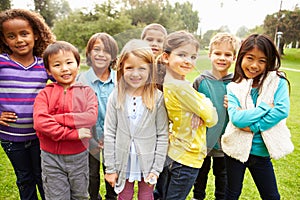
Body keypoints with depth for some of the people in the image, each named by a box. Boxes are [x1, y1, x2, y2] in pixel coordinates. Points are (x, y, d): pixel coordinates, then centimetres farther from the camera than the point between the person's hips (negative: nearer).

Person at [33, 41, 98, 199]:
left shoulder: (86, 91, -4)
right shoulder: (45, 94, -6)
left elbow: (91, 117, -20)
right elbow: (39, 122, -22)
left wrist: (56, 118, -22)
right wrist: (73, 133, -25)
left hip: (79, 156, 1)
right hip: (52, 158, -1)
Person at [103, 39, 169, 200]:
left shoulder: (158, 98, -11)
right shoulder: (116, 97, -8)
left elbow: (162, 135, -8)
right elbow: (109, 134, -5)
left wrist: (156, 168, -8)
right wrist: (110, 168, -3)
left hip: (147, 163, -1)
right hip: (123, 163, 1)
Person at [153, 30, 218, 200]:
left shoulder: (167, 83, 0)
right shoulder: (181, 86, -25)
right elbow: (212, 119, -16)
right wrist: (206, 102, 1)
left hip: (171, 154, 8)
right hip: (186, 158, -8)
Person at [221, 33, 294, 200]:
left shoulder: (277, 82, -6)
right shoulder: (233, 87, -7)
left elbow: (282, 111, -19)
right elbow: (236, 118, -20)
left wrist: (253, 126, -22)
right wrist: (266, 107, -19)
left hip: (262, 152, 1)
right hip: (237, 149, 0)